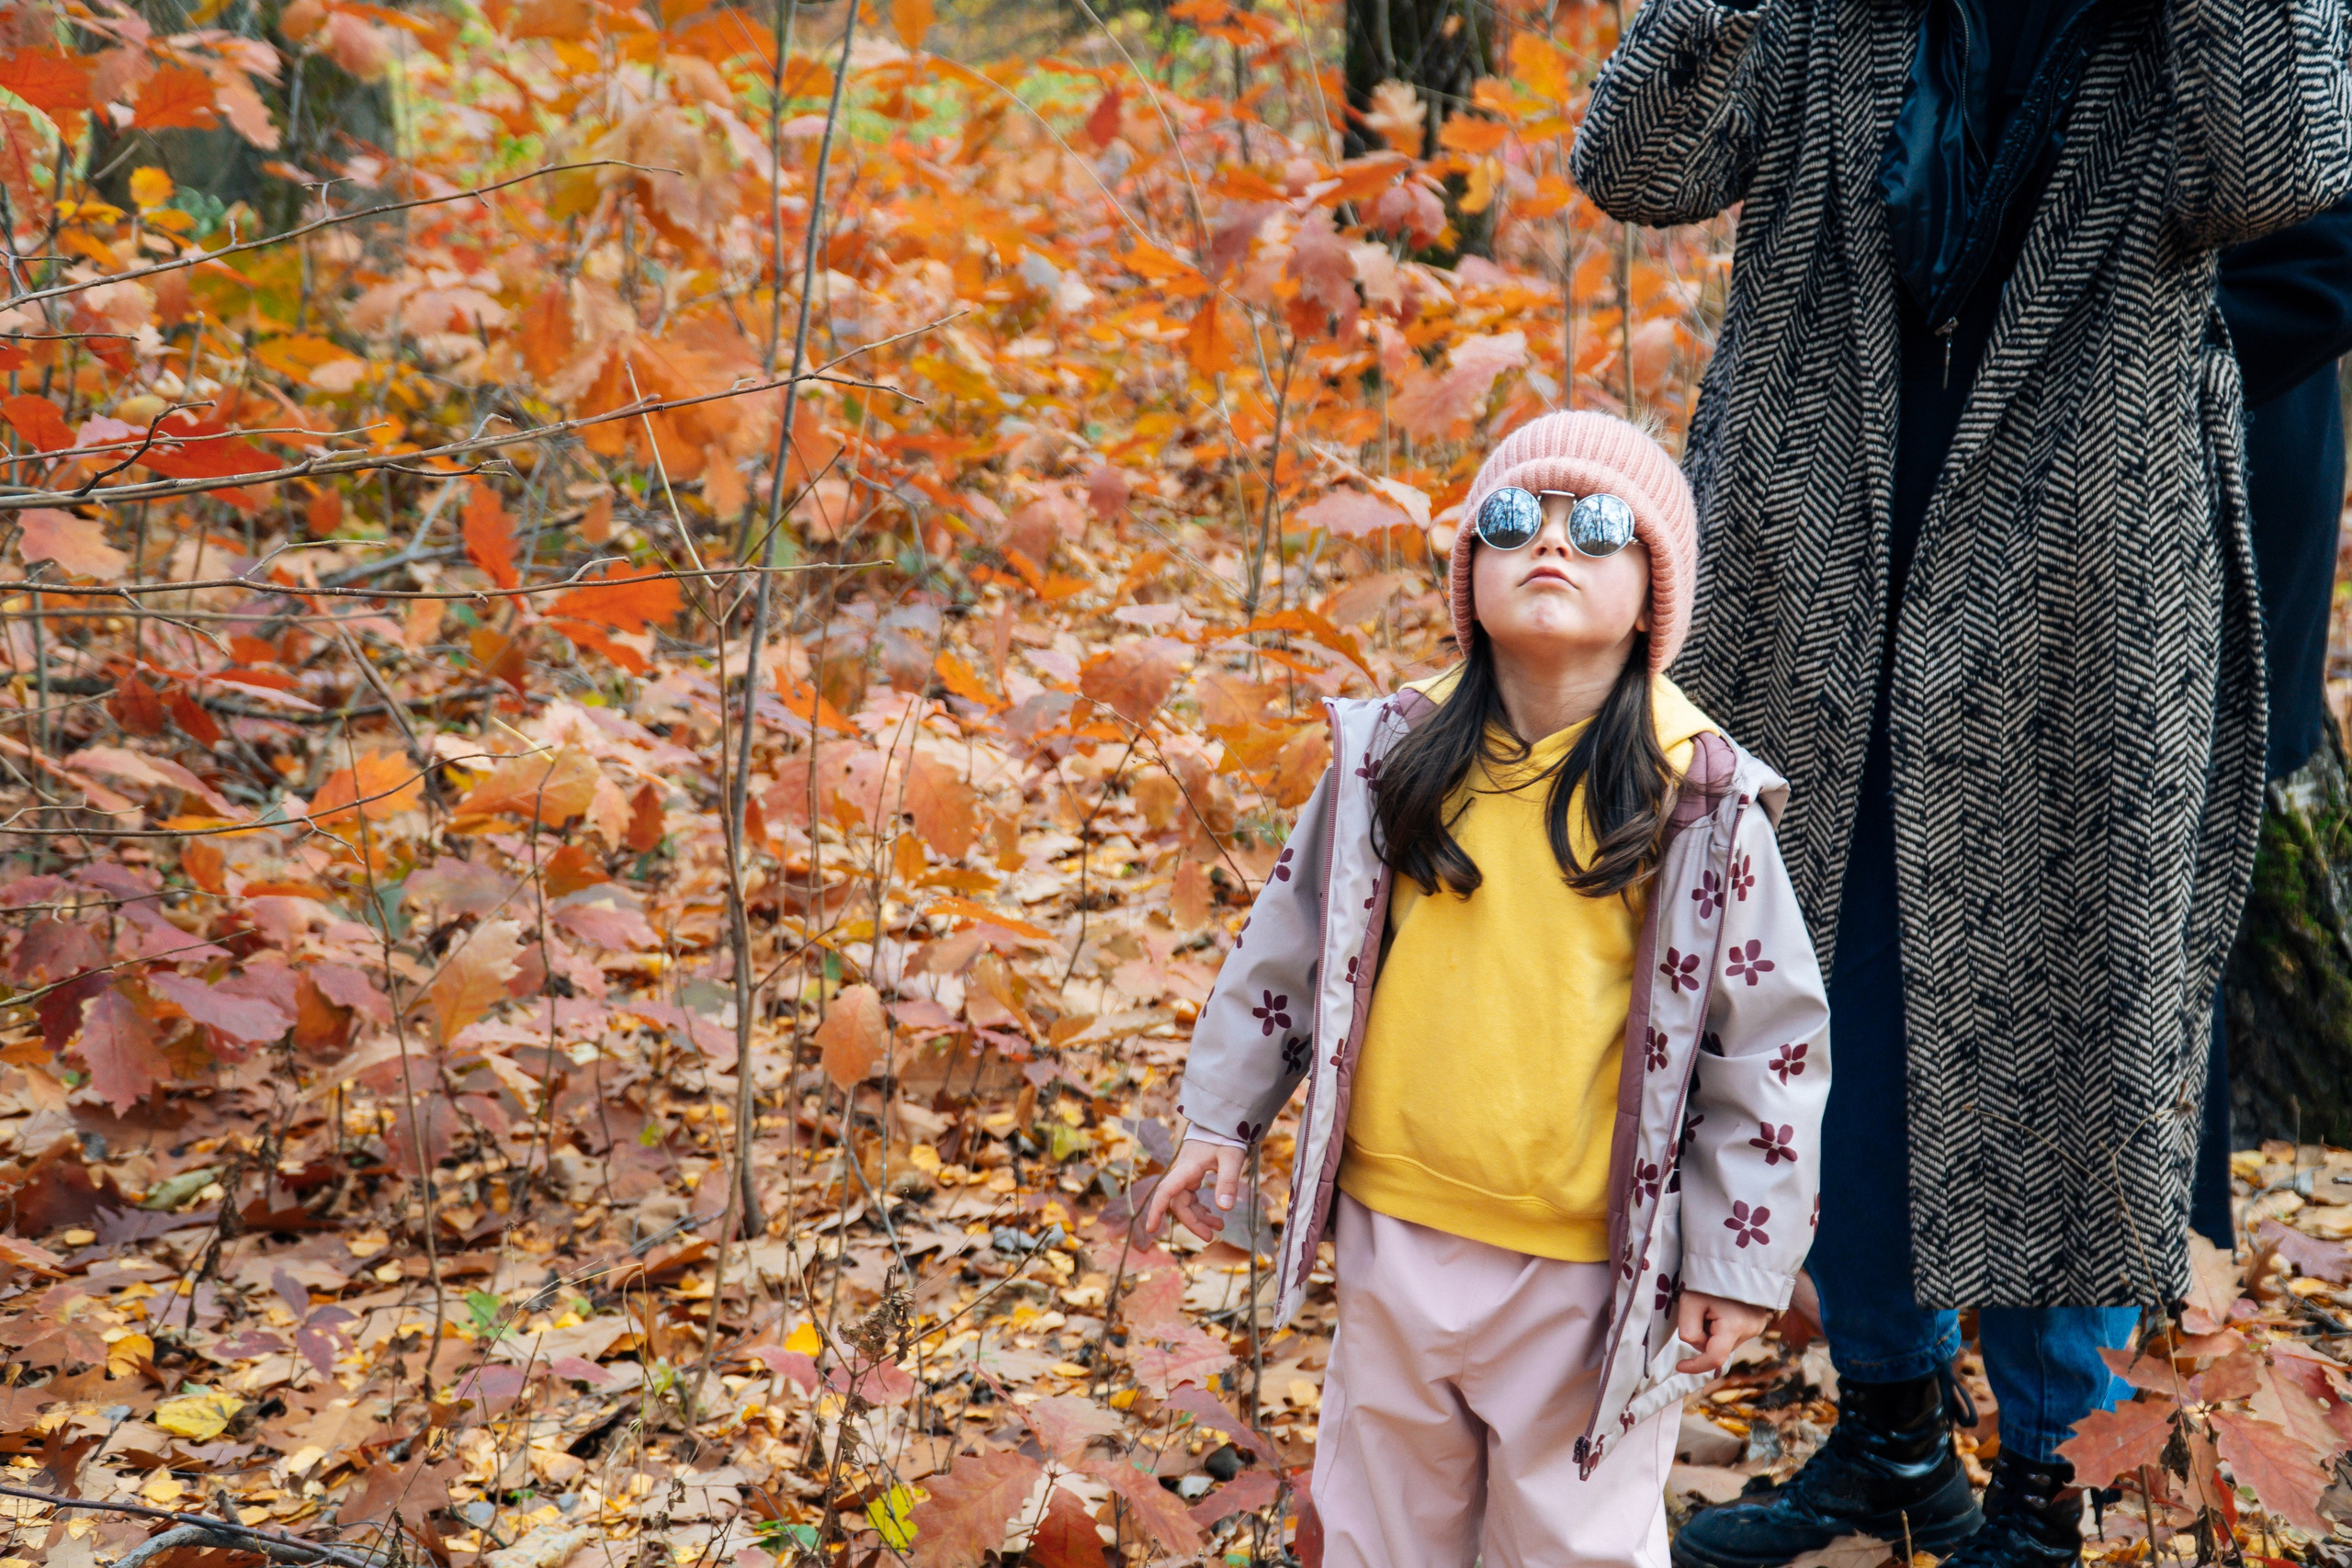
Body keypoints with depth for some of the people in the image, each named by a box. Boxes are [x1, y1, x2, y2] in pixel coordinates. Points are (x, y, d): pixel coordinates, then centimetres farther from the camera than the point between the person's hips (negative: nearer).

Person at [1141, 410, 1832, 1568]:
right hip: (1394, 1224, 3)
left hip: (1593, 1258, -3)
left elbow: (1770, 1041, -7)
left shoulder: (1702, 801, -12)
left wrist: (1734, 1260, -6)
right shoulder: (1389, 759, -4)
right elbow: (1289, 943, 8)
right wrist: (1220, 1118, 12)